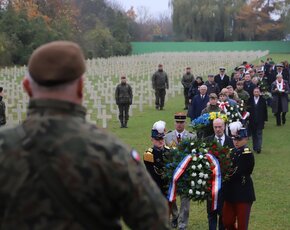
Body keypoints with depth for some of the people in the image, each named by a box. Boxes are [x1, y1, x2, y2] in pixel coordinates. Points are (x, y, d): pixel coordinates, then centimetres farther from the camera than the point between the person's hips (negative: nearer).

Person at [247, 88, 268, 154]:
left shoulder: (263, 100, 0)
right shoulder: (250, 100, 1)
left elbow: (265, 110, 3)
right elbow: (248, 110, 2)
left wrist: (265, 119, 1)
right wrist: (248, 119, -1)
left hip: (260, 121, -1)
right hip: (252, 121, 1)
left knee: (259, 134, -5)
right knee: (253, 135, 8)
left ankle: (258, 148, -7)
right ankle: (255, 147, 18)